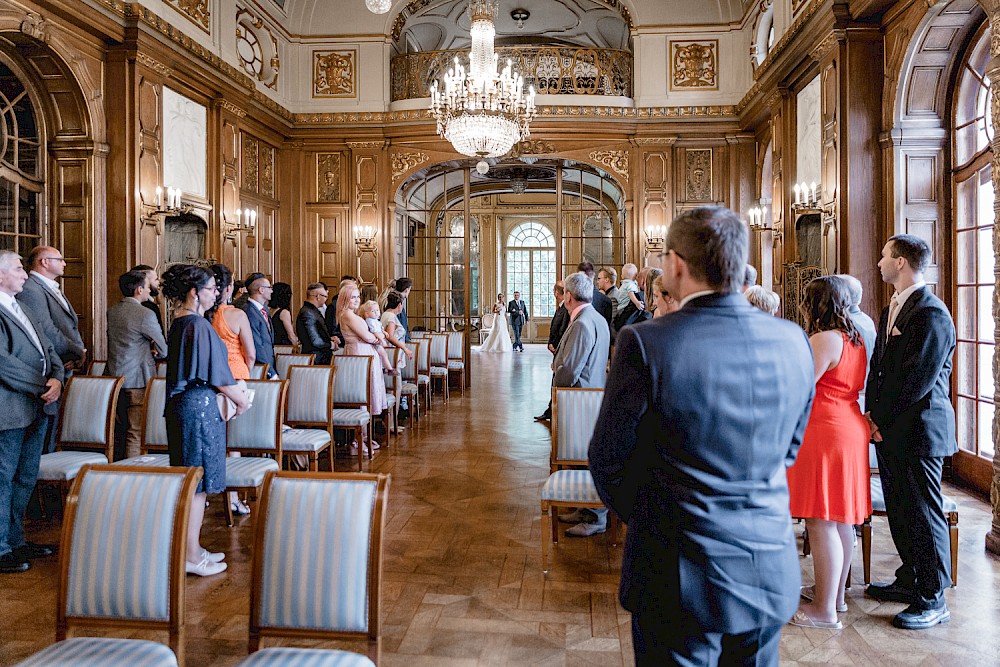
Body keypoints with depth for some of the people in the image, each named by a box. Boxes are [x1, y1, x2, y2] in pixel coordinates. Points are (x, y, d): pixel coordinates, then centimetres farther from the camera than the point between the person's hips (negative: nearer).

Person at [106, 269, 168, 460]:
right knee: (136, 434, -1)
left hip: (114, 378, 8)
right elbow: (163, 351, -7)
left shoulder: (112, 311, 8)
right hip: (137, 381, -7)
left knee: (118, 432, 15)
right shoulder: (145, 314, -14)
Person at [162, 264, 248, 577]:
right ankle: (191, 557, 9)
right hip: (200, 407, -10)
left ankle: (192, 548, 26)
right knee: (197, 483, -1)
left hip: (181, 404, 10)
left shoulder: (179, 323, 11)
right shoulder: (200, 326, -17)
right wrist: (241, 400, -2)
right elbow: (217, 375, -16)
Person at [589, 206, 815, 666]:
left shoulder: (645, 342, -20)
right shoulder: (793, 340, -5)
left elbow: (608, 458, -9)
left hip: (681, 576, -4)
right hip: (771, 572, 5)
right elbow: (789, 450, 8)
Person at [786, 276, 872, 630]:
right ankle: (836, 592, 29)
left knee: (821, 524, -3)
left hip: (824, 432, -10)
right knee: (840, 520, 17)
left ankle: (824, 609, 4)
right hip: (849, 428, 10)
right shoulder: (854, 338, 13)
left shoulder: (824, 340, -16)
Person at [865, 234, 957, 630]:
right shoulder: (891, 310, 15)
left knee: (924, 514, 1)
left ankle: (932, 601, 12)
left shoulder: (931, 314, -16)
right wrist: (873, 413, 1)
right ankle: (910, 580, 33)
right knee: (899, 509, 18)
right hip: (890, 431, 9)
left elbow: (917, 381, -20)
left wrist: (879, 417, -12)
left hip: (918, 430, -9)